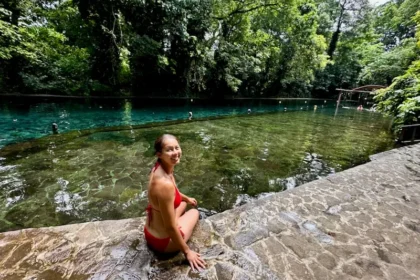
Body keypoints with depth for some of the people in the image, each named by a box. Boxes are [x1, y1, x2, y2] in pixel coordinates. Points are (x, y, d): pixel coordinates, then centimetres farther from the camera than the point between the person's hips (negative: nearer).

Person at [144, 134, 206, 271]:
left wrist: (186, 198, 28)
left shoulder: (159, 167, -9)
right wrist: (187, 252, -12)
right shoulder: (165, 184, -37)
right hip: (163, 240, -7)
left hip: (150, 231, 7)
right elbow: (170, 228, -27)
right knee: (194, 212, 20)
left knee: (183, 202, 31)